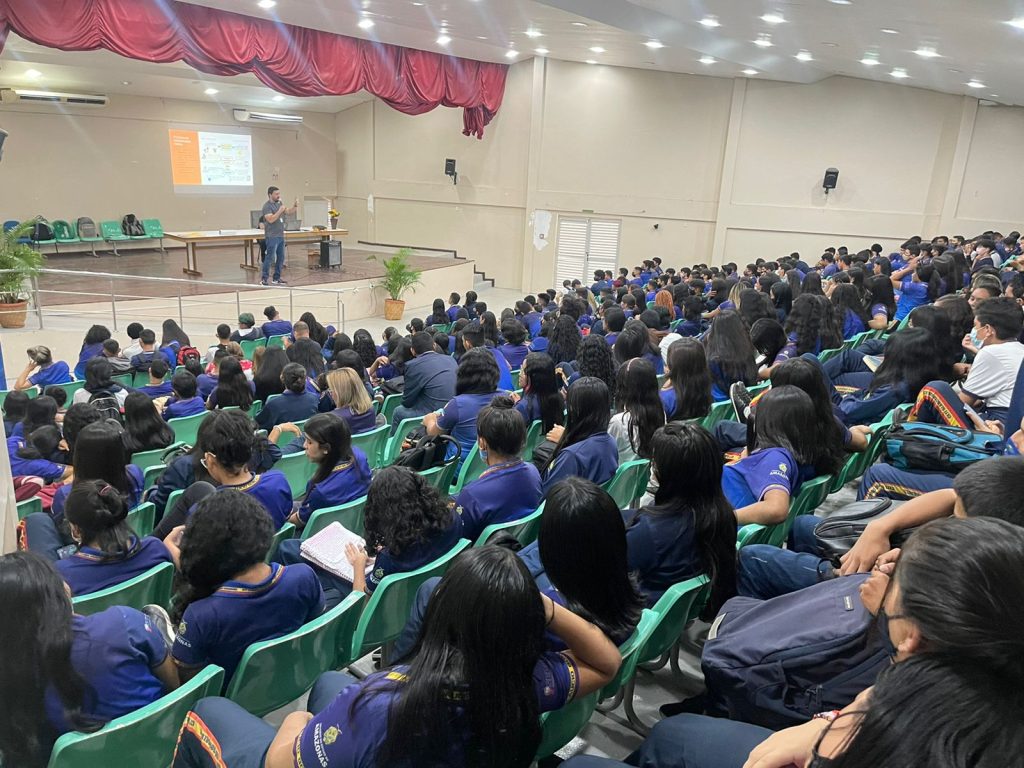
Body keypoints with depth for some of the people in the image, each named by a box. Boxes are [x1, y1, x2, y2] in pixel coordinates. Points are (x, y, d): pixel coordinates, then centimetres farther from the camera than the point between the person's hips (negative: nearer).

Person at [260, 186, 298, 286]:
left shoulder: (279, 203, 13)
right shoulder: (267, 206, -11)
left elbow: (288, 212, 16)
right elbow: (270, 219, -21)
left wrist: (295, 206, -1)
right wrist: (280, 211, -23)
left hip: (280, 235, 8)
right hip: (272, 236, -8)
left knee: (281, 258, 11)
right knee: (270, 258, -9)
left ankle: (277, 278, 19)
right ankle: (263, 279, -5)